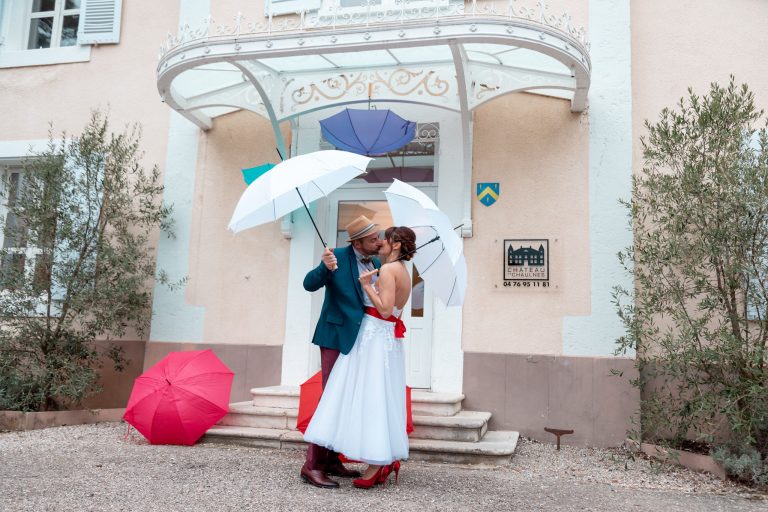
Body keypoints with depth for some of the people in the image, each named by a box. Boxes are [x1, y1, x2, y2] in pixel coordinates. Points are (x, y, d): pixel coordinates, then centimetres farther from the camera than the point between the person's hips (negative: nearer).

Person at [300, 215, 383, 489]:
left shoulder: (377, 263, 7)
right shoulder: (338, 256, -11)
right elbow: (309, 284, -19)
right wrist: (324, 268, -37)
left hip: (362, 342, 7)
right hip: (338, 338, -7)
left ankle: (331, 460, 24)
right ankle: (312, 465, -1)